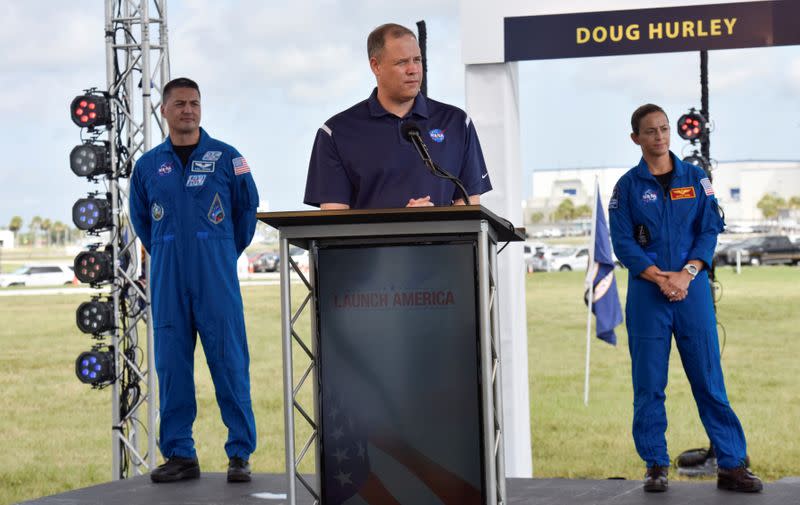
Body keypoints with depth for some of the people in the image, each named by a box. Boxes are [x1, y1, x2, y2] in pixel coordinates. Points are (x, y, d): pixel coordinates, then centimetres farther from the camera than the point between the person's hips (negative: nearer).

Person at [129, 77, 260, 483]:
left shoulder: (226, 157, 2)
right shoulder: (148, 165, 9)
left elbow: (247, 207, 13)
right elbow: (140, 218, 22)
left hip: (216, 274, -2)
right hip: (167, 278, 3)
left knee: (229, 359, -4)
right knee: (171, 363, 2)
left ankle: (240, 454, 1)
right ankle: (179, 454, 9)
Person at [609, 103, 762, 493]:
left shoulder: (695, 179, 8)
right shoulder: (628, 186, 4)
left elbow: (710, 230, 3)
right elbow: (622, 242, -2)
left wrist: (686, 274, -11)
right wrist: (660, 278, -13)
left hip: (692, 288, 1)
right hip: (647, 293, -1)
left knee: (709, 377, -1)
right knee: (649, 383, 1)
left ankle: (731, 465, 1)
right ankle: (655, 466, 9)